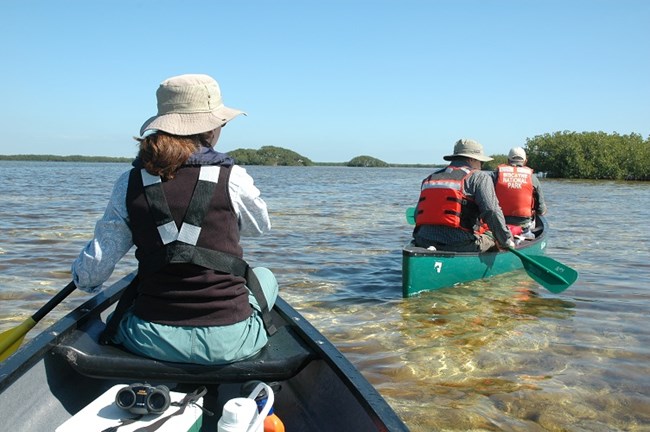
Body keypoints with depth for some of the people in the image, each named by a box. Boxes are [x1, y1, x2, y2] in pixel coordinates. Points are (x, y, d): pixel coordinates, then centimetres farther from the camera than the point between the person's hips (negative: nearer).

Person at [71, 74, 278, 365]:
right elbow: (259, 226, 13)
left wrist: (83, 279, 27)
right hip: (227, 343, -2)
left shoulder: (130, 184, -3)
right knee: (265, 276, 30)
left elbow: (90, 274, 3)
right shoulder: (231, 177, -9)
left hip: (148, 341, 3)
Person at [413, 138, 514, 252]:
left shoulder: (429, 178, 17)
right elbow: (492, 212, -10)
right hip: (460, 244, -6)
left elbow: (417, 214, 19)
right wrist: (507, 241, 0)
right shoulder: (480, 177, 2)